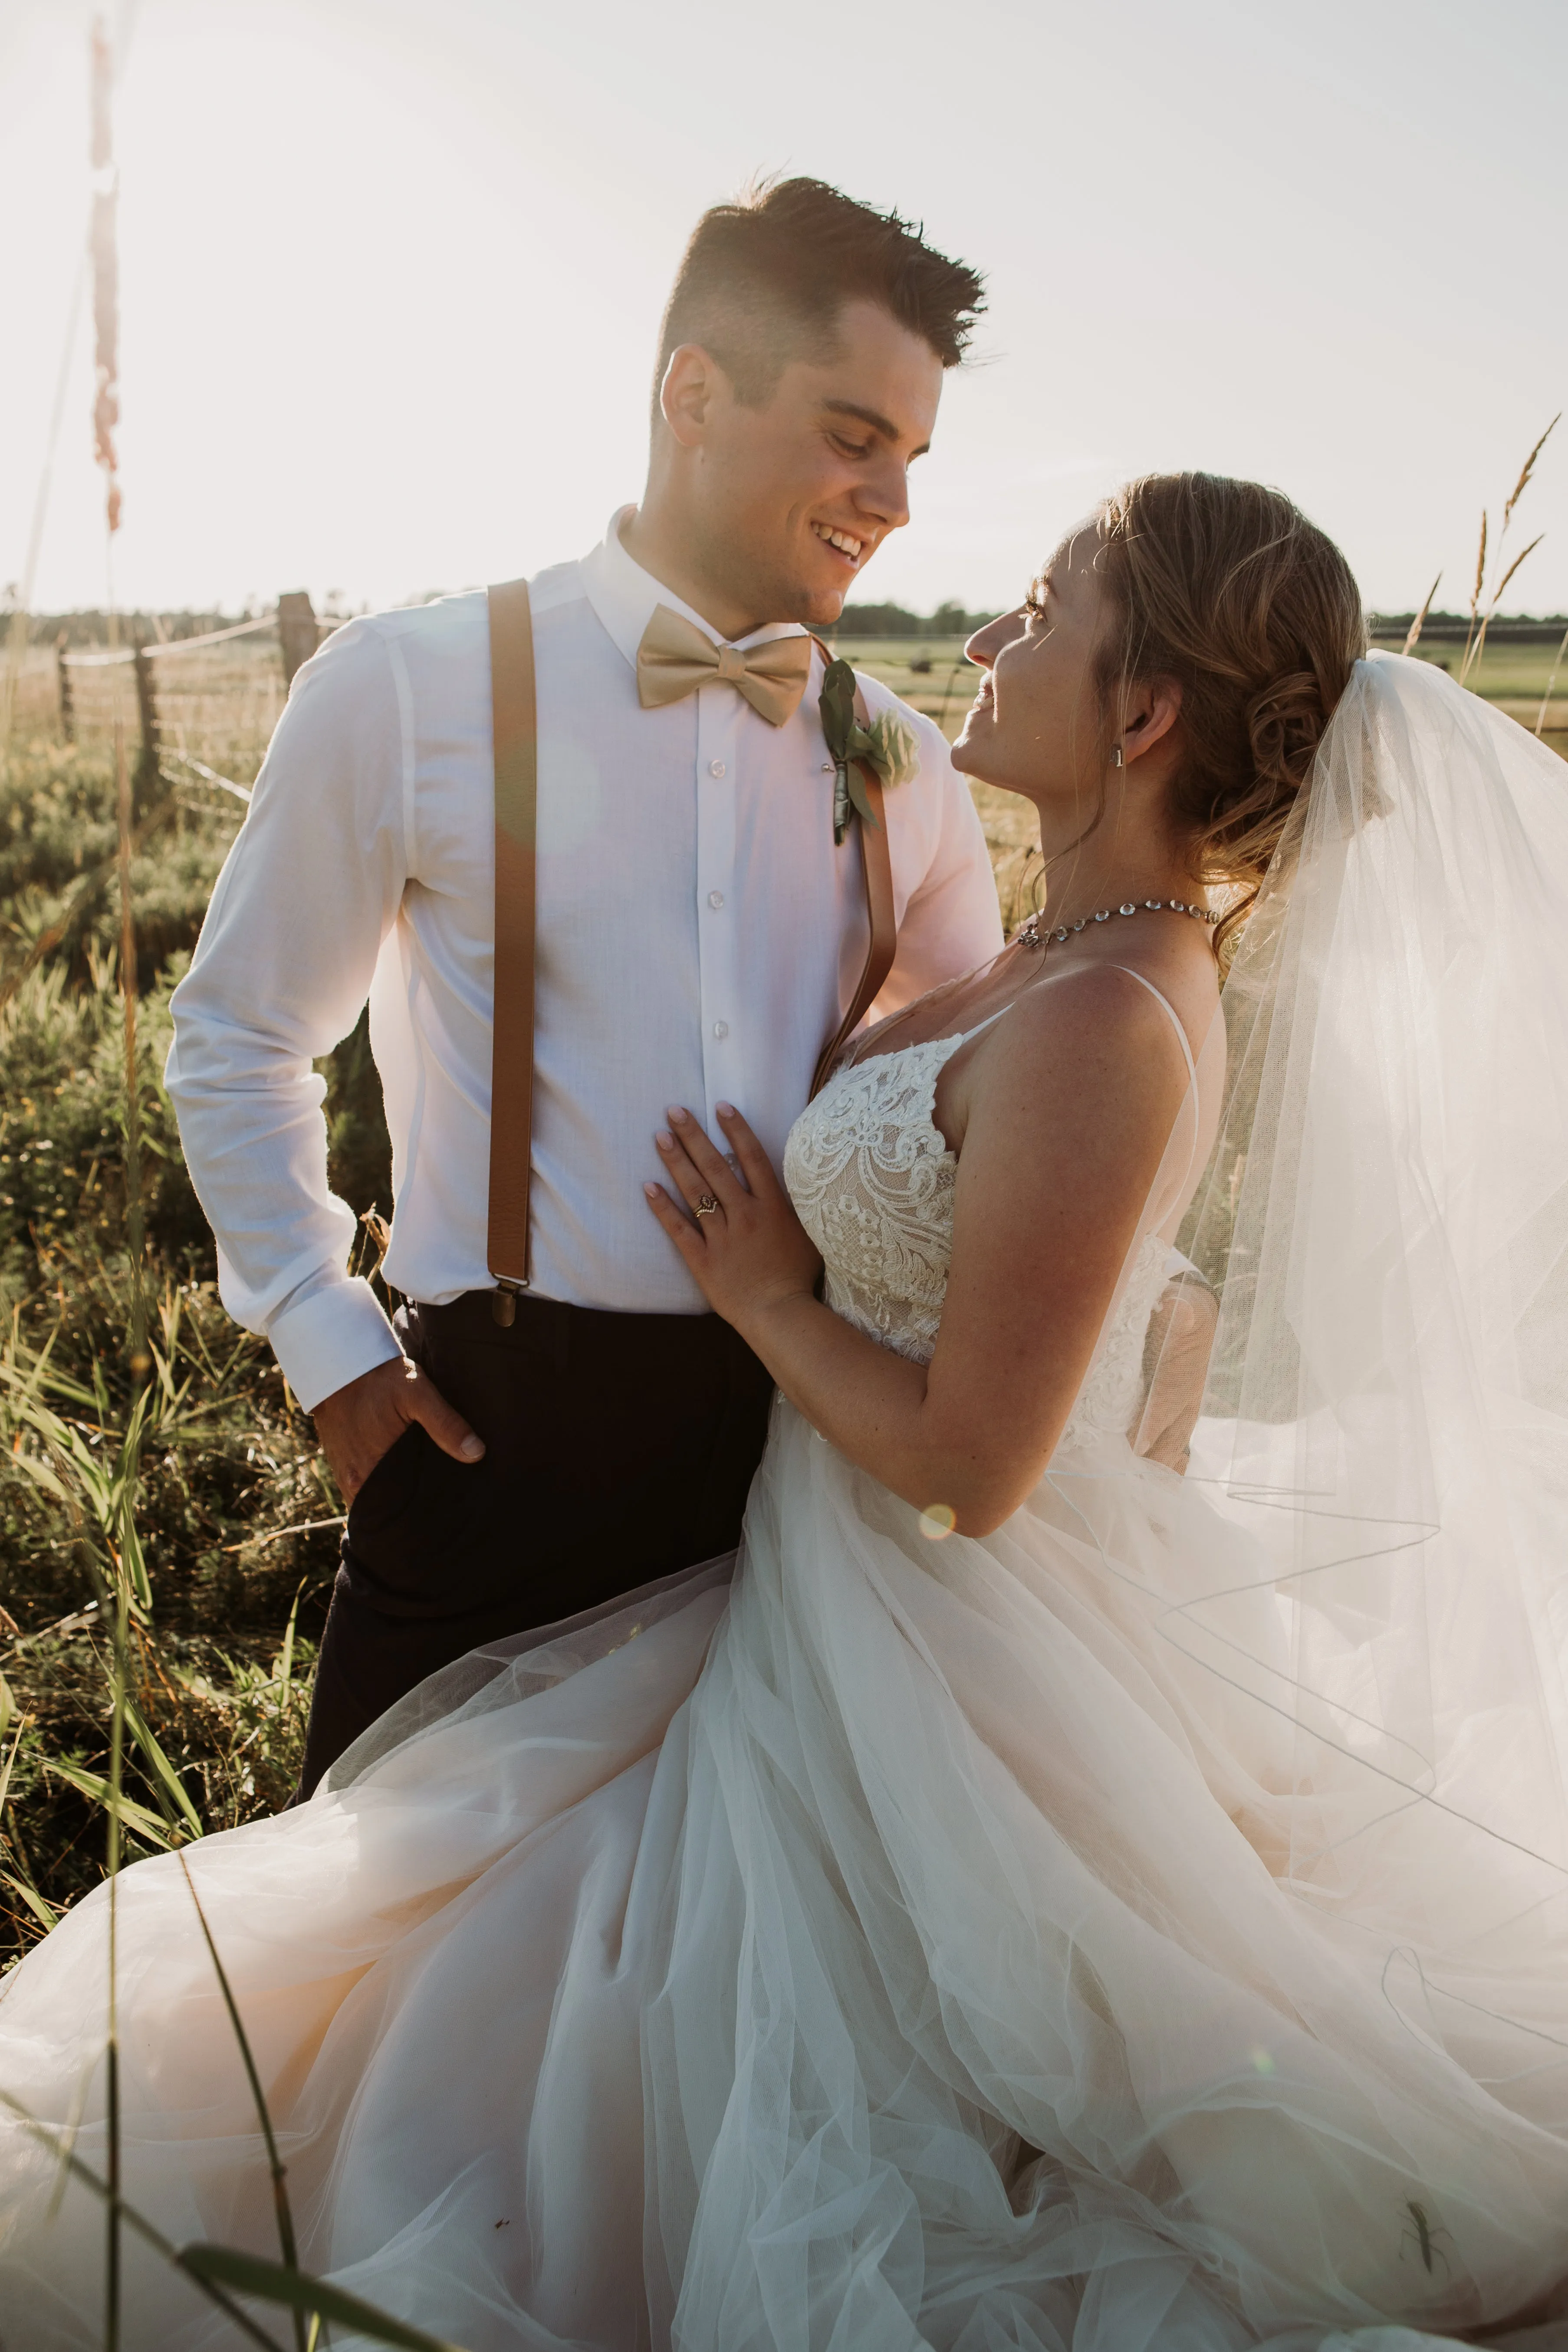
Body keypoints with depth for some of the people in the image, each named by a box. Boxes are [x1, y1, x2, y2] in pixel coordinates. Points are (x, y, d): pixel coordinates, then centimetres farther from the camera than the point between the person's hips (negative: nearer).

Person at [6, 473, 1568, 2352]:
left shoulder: (1102, 1025, -28)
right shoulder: (1104, 967, 1)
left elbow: (969, 1463, -25)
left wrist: (767, 1300, -11)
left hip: (928, 1673, -9)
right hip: (845, 1604, 9)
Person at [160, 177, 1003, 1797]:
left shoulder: (899, 761, 5)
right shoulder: (409, 690, -6)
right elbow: (235, 1041, 3)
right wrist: (327, 1342, -4)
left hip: (802, 1420, 4)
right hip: (499, 1425, -3)